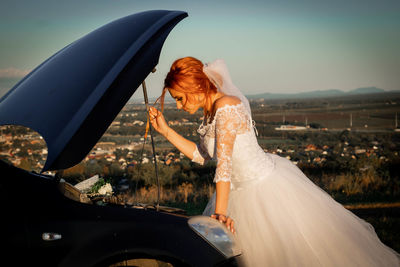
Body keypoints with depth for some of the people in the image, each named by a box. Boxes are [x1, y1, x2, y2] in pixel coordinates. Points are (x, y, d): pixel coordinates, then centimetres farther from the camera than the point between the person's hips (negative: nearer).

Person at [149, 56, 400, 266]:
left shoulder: (227, 108, -26)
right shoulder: (211, 110, 2)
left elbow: (224, 163, -32)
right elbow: (201, 155, 6)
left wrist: (220, 212, -34)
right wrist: (165, 130, 0)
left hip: (268, 188, -9)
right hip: (243, 191, 9)